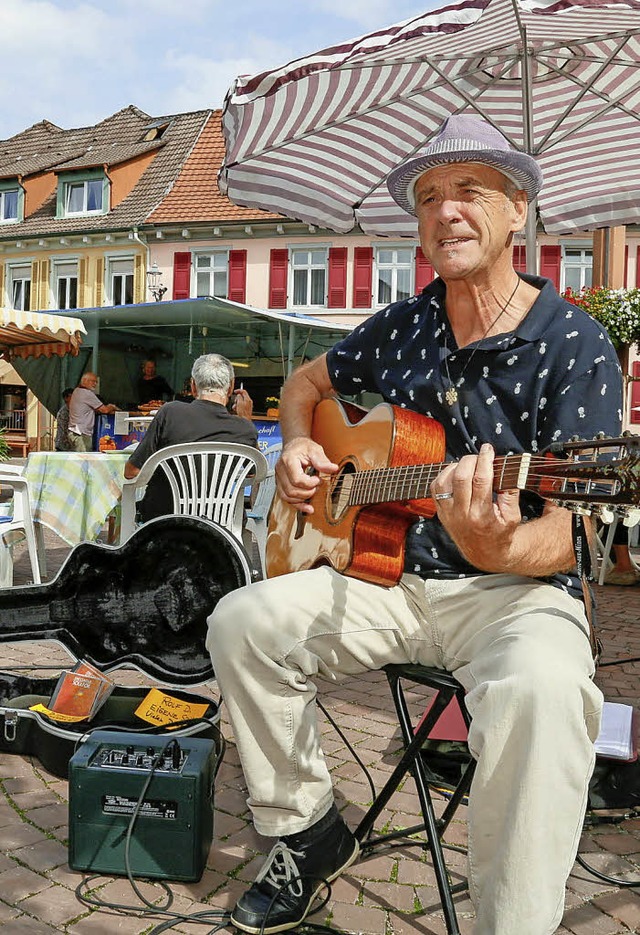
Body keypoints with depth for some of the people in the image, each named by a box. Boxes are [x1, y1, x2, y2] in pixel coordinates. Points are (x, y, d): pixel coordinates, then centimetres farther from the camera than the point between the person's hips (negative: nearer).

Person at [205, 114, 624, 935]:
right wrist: (297, 445, 3)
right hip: (390, 576, 6)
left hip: (517, 589, -5)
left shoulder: (575, 347, -10)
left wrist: (500, 548, -40)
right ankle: (309, 835, 9)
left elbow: (566, 533, -17)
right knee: (241, 621, -11)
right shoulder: (400, 329, 7)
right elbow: (307, 382, 25)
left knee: (540, 685, -38)